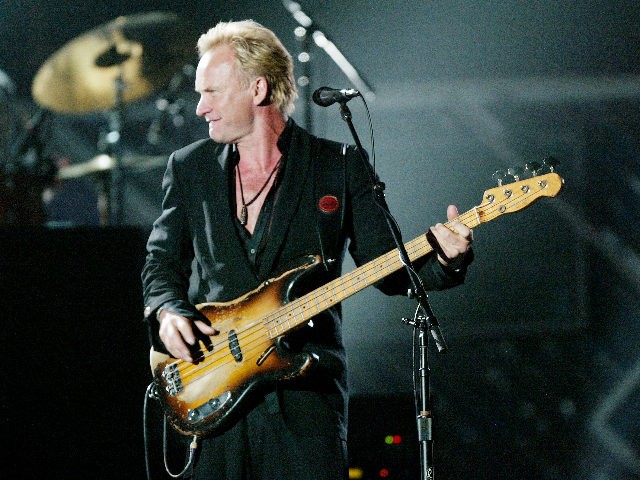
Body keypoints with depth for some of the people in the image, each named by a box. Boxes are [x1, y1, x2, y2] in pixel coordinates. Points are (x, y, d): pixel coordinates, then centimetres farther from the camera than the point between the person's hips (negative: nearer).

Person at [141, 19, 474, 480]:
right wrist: (167, 311, -4)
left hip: (306, 394, -2)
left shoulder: (342, 167, 3)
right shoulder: (189, 167, 11)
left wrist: (443, 260, -16)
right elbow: (162, 260, 17)